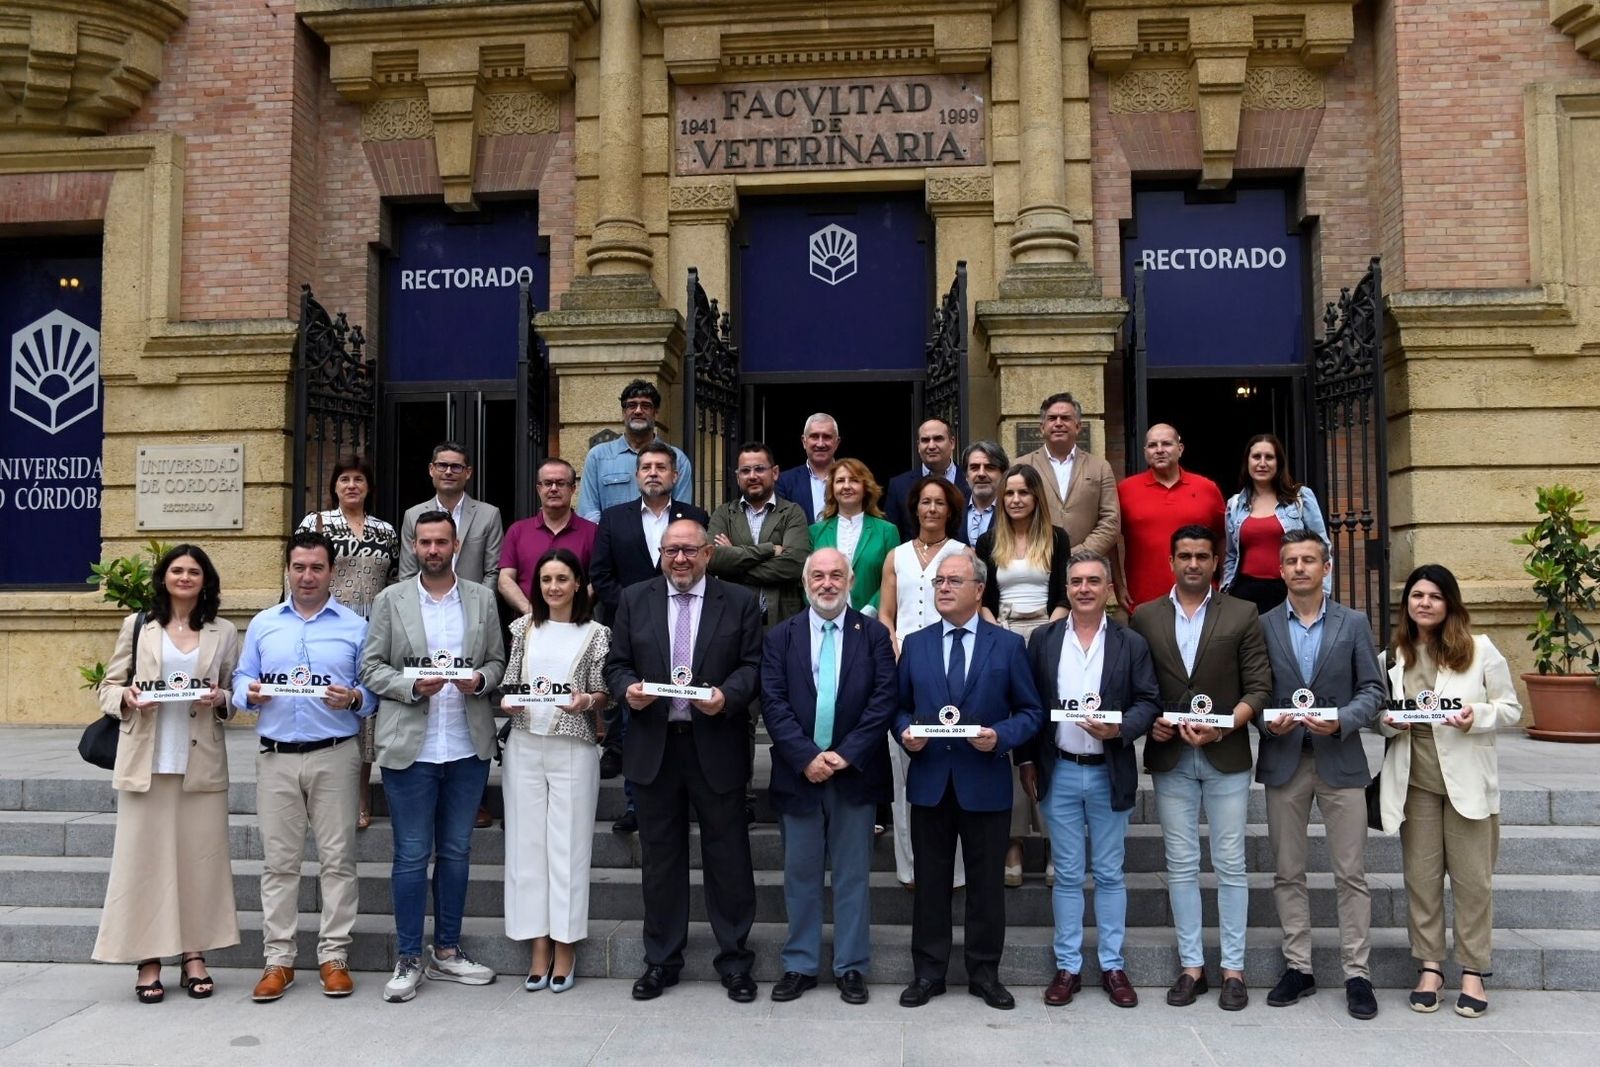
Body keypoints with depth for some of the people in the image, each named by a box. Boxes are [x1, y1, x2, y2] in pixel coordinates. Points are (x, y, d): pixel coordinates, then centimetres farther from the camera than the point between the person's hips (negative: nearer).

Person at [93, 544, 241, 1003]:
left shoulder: (223, 633, 9)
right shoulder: (137, 625, 8)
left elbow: (235, 694, 13)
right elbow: (109, 686, 10)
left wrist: (220, 699, -9)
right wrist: (127, 697, -11)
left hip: (202, 762, 1)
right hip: (146, 759, -1)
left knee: (200, 857, 3)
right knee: (145, 857, 0)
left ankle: (194, 955, 13)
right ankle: (148, 959, 8)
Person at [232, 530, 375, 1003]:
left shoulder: (356, 627, 7)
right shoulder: (262, 625, 14)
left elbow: (374, 692, 4)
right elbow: (241, 680, 12)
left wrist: (353, 699, -16)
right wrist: (249, 693, -9)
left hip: (335, 755, -2)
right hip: (277, 757, 2)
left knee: (337, 857, 1)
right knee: (278, 860, 5)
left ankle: (334, 956, 9)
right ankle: (278, 959, 13)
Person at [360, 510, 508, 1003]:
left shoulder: (482, 598, 9)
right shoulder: (390, 600, 4)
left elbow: (497, 661, 10)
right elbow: (371, 667, 1)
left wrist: (481, 679, -11)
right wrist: (412, 685, -15)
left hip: (468, 747, 2)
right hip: (410, 747, -2)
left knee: (456, 851, 12)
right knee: (412, 855, 3)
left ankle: (447, 951, 24)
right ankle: (408, 959, 15)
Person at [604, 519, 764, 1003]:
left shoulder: (740, 602, 2)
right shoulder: (634, 600, 7)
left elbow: (753, 666, 0)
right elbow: (615, 664, 8)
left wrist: (727, 695, -18)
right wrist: (628, 689, -13)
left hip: (717, 748, -2)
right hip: (654, 746, 2)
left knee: (728, 858, 5)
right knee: (660, 859, 12)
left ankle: (735, 961, 19)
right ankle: (661, 961, 25)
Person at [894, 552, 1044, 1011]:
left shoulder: (1008, 645, 0)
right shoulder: (915, 644, 7)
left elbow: (1031, 712, 1)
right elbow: (900, 708, 11)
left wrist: (1000, 736, -16)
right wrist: (906, 732, -10)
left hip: (985, 783, -2)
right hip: (929, 781, 2)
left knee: (987, 883, 8)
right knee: (930, 881, 10)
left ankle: (985, 973, 23)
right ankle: (928, 972, 22)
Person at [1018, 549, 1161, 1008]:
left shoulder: (1131, 643, 0)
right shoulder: (1043, 639, 2)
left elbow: (1149, 702, -2)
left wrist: (1120, 728, -20)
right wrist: (1026, 761, 0)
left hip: (1110, 775, 0)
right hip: (1059, 773, 1)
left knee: (1109, 874, 9)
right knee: (1067, 875, 9)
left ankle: (1112, 965, 21)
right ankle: (1068, 966, 18)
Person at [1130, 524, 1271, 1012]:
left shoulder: (1243, 615, 2)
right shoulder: (1145, 617, 7)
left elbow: (1259, 687, -2)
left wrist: (1222, 728, -15)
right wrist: (1149, 721, -11)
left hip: (1226, 756, -1)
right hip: (1170, 757, 2)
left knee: (1230, 865, 4)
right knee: (1181, 866, 7)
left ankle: (1233, 968, 14)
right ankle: (1191, 965, 17)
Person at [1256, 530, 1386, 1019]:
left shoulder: (1354, 623, 5)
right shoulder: (1262, 626, 4)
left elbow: (1373, 690, 2)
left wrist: (1342, 721, -14)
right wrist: (1267, 722, -15)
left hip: (1340, 760, -1)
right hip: (1283, 762, 1)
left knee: (1351, 874, 2)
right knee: (1287, 873, 7)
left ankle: (1357, 974, 11)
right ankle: (1297, 966, 18)